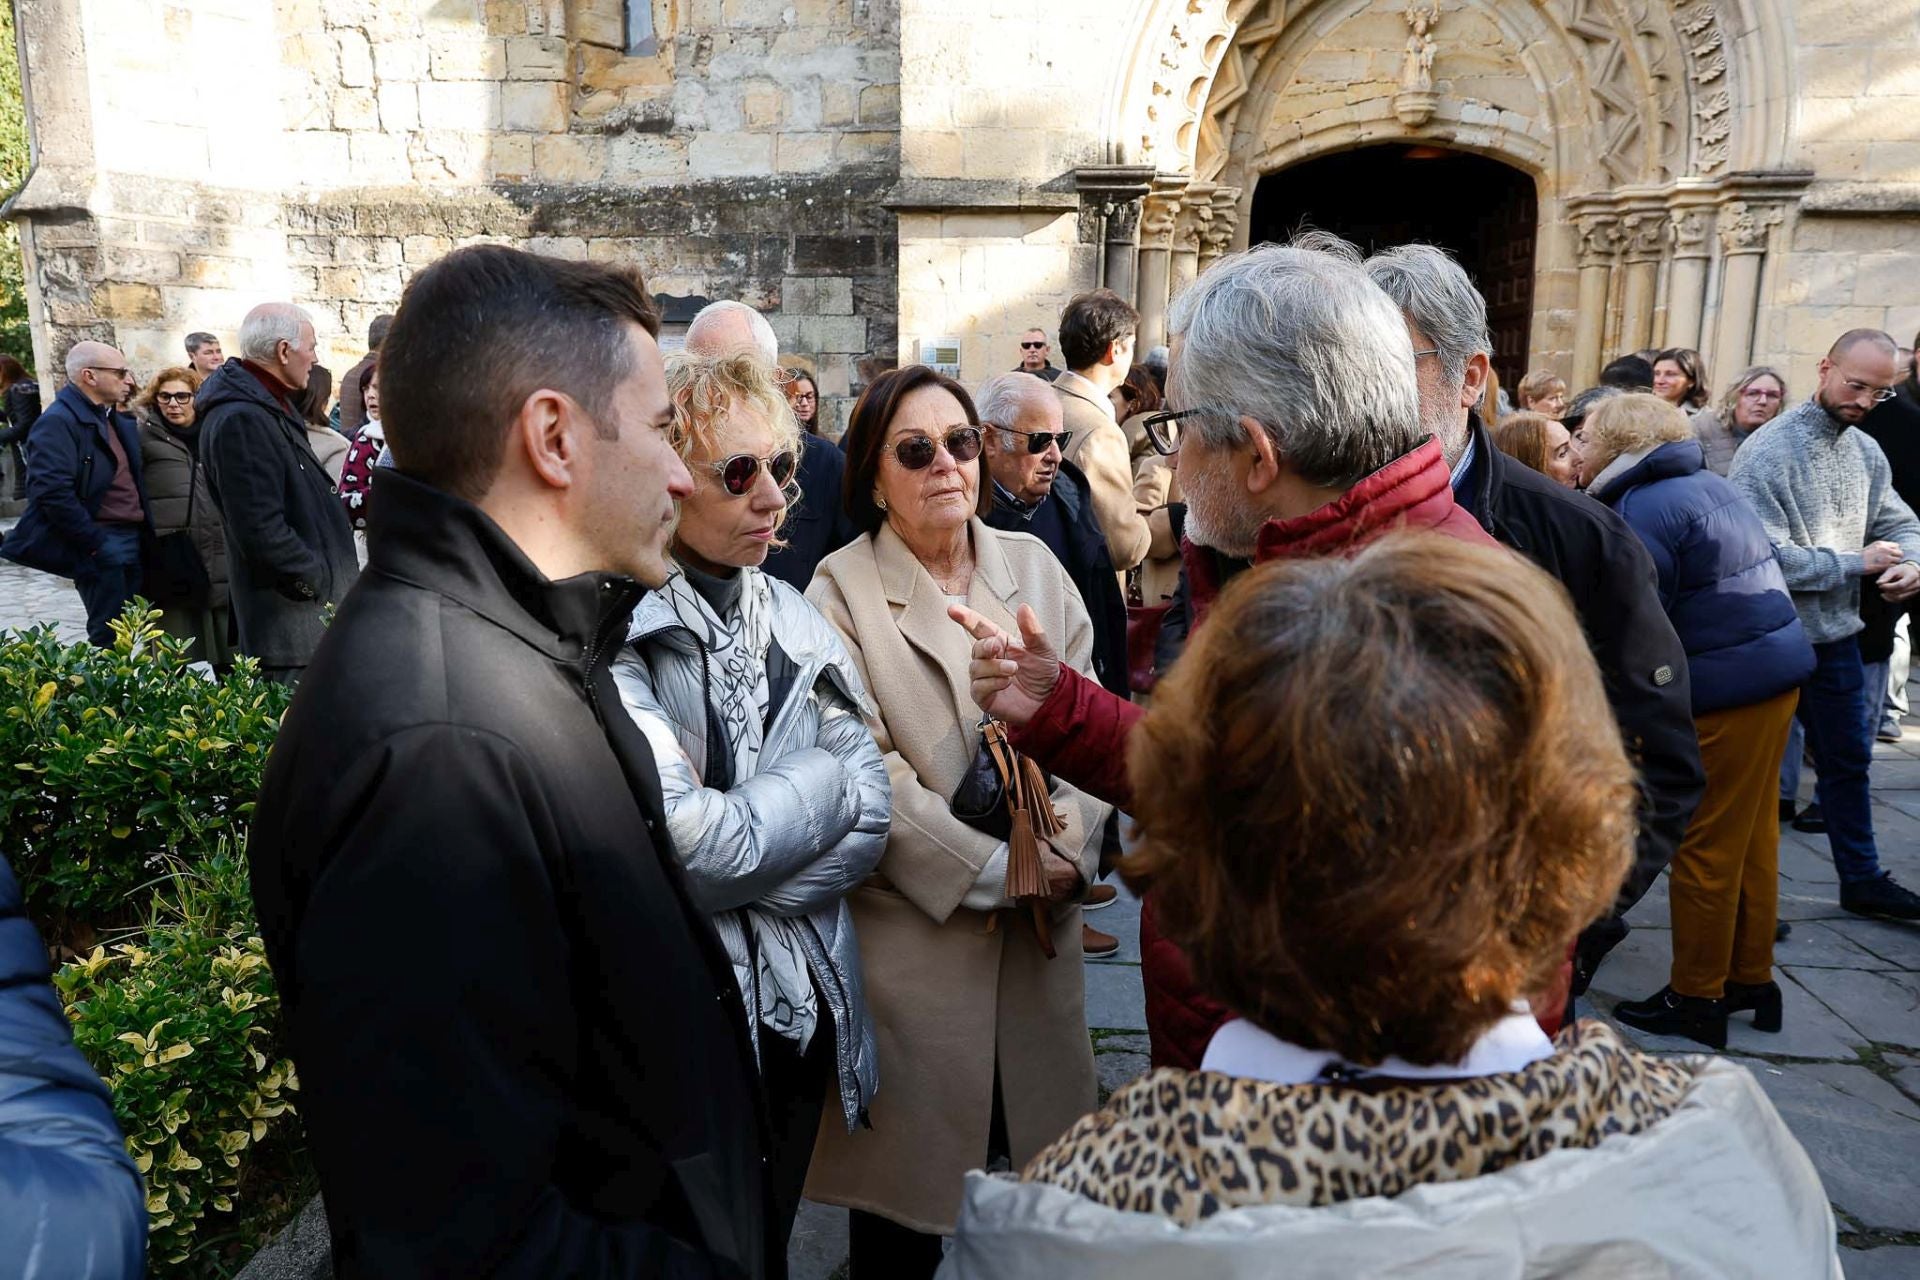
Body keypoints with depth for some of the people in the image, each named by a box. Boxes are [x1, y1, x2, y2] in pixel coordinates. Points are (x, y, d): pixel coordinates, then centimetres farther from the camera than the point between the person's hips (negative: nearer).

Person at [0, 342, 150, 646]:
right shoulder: (58, 422, -14)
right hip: (100, 545, -9)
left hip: (131, 539, 9)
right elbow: (53, 492, -24)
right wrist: (96, 542, -21)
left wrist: (143, 535, 12)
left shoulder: (115, 419, 17)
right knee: (110, 636, -15)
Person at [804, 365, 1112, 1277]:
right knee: (909, 1167, 9)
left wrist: (1069, 847, -12)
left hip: (1040, 925, 4)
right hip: (913, 927, -4)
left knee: (1047, 1158, 15)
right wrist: (996, 868, -14)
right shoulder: (841, 592, -8)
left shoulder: (1031, 565, 6)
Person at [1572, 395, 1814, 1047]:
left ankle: (1696, 998, 14)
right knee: (1752, 834, 17)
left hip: (1724, 687, -9)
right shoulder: (1709, 484, 11)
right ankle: (1751, 978, 30)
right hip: (1777, 668, 9)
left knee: (1704, 846, 2)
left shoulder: (1645, 508, -16)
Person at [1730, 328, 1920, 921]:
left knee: (1847, 759, 20)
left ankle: (1862, 879, 37)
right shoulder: (1768, 451, -17)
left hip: (1836, 635, 7)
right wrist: (1858, 562, -16)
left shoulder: (1867, 451, 7)